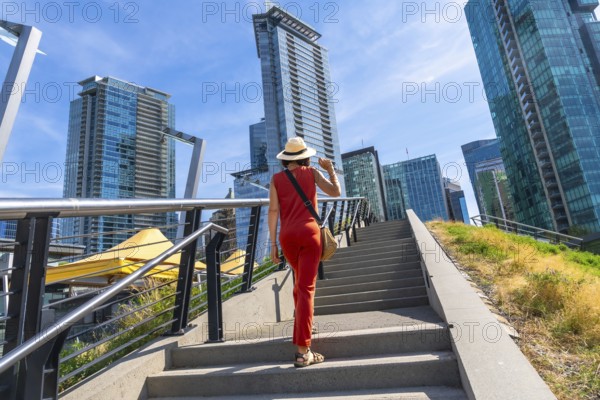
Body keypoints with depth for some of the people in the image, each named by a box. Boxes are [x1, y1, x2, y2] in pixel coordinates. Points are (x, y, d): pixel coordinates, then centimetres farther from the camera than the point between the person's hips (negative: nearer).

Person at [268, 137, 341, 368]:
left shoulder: (276, 179, 8)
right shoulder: (312, 173, 5)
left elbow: (273, 211, 1)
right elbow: (335, 192, 3)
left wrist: (273, 244, 2)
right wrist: (330, 170, 20)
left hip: (287, 236, 3)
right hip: (309, 233, -3)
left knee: (300, 278, 28)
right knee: (306, 288, -7)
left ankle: (301, 320, 44)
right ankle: (302, 351, -11)